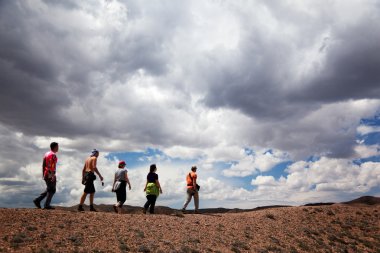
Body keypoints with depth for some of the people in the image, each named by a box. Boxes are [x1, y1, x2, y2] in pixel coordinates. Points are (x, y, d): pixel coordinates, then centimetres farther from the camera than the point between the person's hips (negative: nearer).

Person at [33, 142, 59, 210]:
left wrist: (43, 174, 21)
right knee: (52, 190, -1)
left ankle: (37, 200, 11)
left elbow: (43, 165, 17)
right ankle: (47, 205, -2)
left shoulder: (46, 154, 16)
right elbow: (52, 166, -22)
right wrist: (53, 175, -25)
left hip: (45, 174, 9)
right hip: (50, 174, -9)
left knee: (48, 190, 18)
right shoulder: (53, 155, -13)